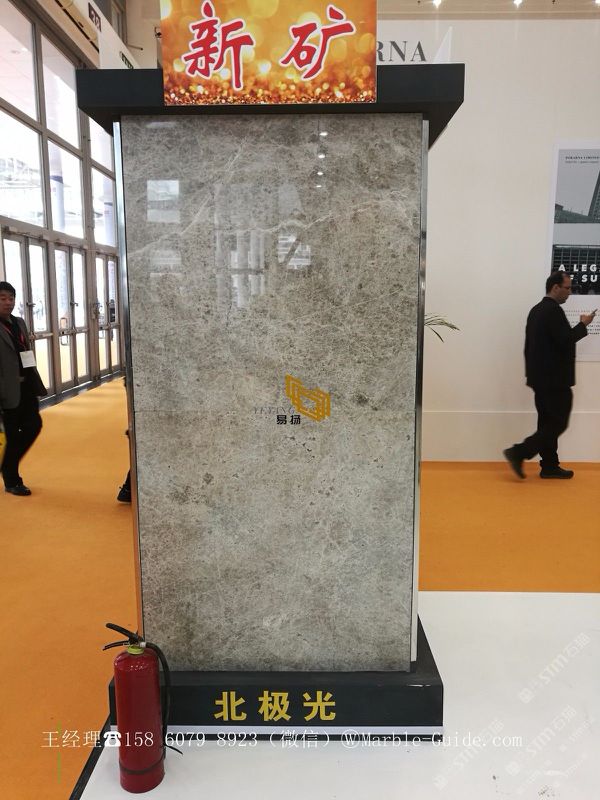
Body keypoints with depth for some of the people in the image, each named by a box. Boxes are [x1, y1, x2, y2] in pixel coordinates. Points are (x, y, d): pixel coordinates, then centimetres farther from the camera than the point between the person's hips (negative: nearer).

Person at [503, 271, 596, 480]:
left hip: (541, 377, 10)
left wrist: (532, 373, 20)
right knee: (558, 423, -3)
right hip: (554, 379, -10)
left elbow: (529, 345, 16)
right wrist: (583, 325, -6)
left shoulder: (536, 310, 14)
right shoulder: (553, 310, -16)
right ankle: (519, 453, -8)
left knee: (548, 422, 12)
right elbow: (566, 340, -22)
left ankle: (550, 466, 16)